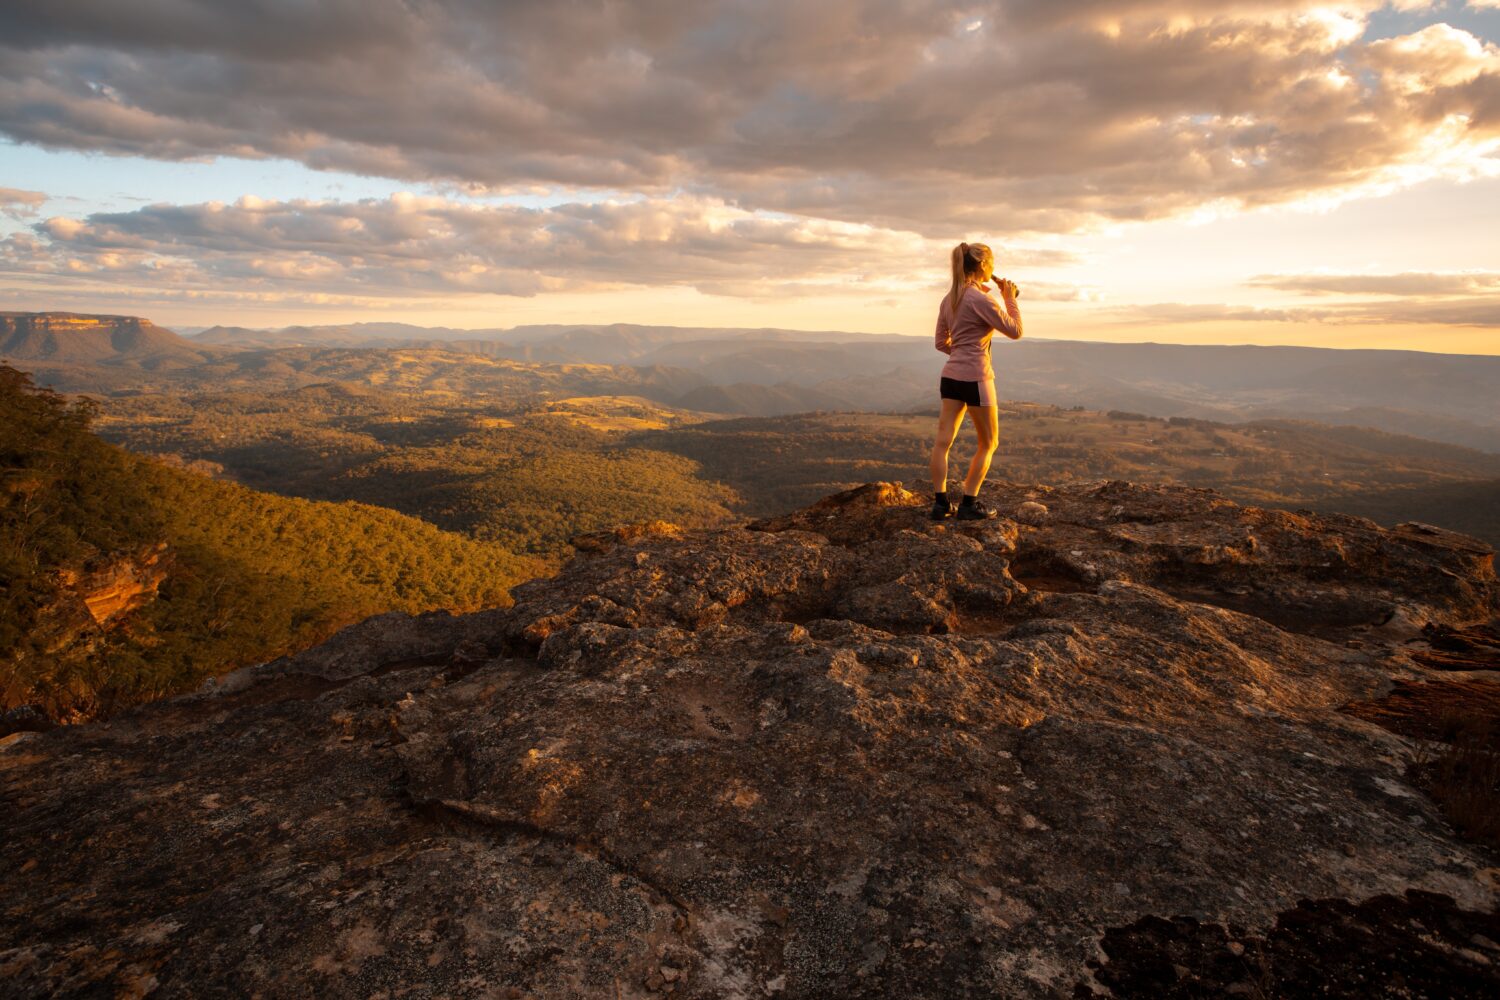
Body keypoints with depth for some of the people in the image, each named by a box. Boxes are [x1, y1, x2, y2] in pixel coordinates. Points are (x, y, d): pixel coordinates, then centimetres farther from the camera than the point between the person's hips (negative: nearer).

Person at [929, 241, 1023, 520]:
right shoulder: (980, 298, -14)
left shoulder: (949, 299, 10)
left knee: (943, 441, 5)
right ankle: (968, 504, 7)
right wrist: (1010, 298, 1)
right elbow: (1015, 331, -9)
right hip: (975, 378, -7)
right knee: (988, 444, 8)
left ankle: (940, 503, 7)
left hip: (951, 376, 7)